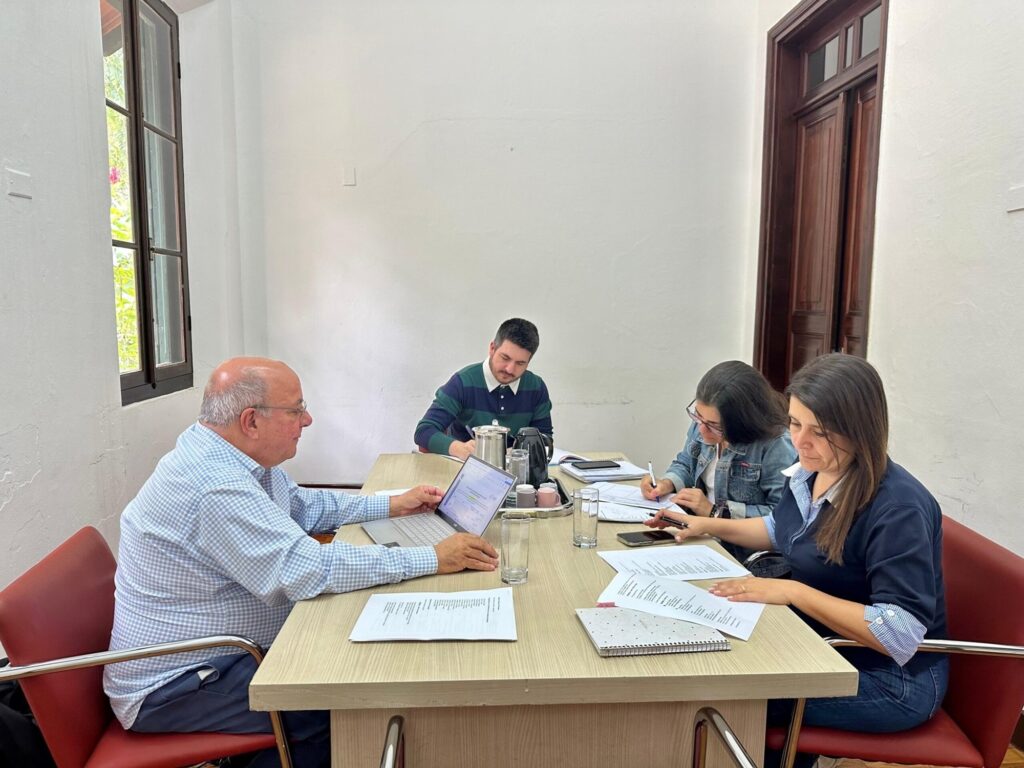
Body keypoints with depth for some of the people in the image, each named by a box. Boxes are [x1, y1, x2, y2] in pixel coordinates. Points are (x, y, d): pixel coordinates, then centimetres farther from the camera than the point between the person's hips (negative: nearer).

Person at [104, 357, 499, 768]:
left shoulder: (231, 454, 0)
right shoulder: (215, 486, -31)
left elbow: (303, 505, 14)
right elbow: (309, 569, -33)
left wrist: (391, 505, 7)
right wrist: (433, 559, -28)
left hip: (219, 652, 9)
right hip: (171, 690, -9)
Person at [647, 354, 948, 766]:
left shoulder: (897, 508, -27)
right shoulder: (811, 472, -3)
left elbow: (902, 633, -31)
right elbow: (782, 530, 18)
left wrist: (793, 591, -30)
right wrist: (710, 526, 8)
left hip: (892, 679, -7)